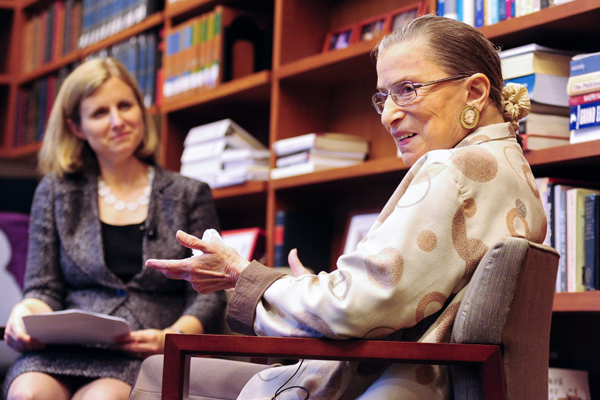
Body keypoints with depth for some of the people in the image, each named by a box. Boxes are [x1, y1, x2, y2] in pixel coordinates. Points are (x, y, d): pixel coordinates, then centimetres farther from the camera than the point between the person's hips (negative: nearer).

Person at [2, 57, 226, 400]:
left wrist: (171, 338, -13)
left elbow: (209, 295, 7)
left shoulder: (190, 195, 13)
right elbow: (45, 288, 14)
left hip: (147, 358, -2)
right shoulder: (56, 192, 17)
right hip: (68, 351, 2)